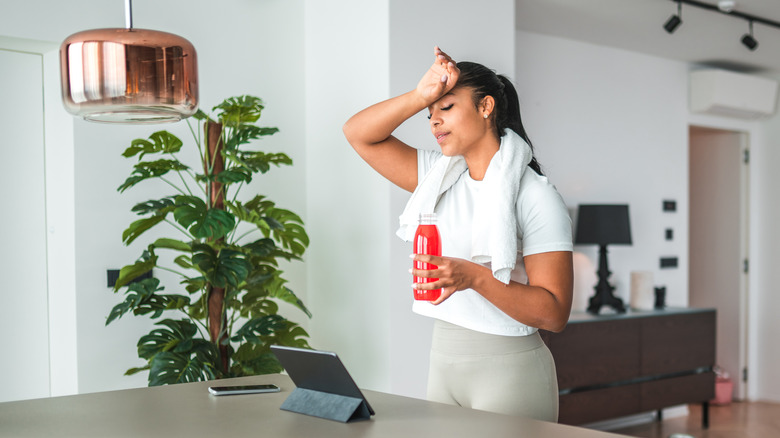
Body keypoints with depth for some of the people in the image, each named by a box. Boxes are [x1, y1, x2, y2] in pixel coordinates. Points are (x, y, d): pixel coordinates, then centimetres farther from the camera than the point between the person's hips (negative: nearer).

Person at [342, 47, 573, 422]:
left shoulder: (535, 197, -11)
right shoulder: (439, 176, 8)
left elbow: (554, 313, -16)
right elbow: (359, 134, 5)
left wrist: (475, 277, -28)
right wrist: (420, 96, -8)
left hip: (508, 367, -5)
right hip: (443, 357, 6)